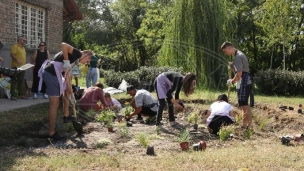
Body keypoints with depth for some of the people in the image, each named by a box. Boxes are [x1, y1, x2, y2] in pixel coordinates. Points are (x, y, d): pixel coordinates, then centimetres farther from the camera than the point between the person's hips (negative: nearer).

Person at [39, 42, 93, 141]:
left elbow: (67, 78, 23)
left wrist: (71, 94, 23)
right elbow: (63, 45, -22)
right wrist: (66, 61, -17)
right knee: (55, 104, -6)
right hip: (51, 73, -10)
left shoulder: (74, 60, 24)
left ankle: (66, 116, 35)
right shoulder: (77, 53, -3)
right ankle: (52, 133, 0)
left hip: (53, 73, 10)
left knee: (66, 90, 31)